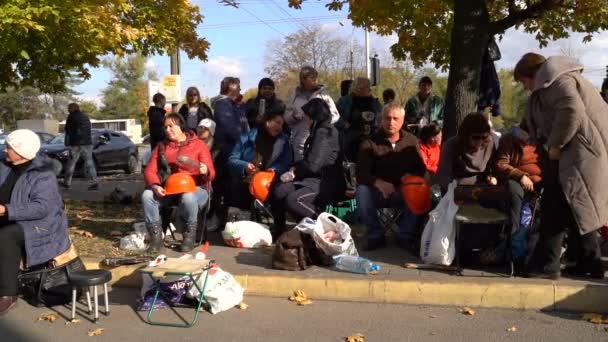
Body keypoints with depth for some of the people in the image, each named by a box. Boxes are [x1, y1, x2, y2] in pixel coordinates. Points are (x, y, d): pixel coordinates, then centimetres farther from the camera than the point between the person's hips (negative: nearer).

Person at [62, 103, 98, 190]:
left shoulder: (72, 117, -2)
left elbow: (67, 130, 1)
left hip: (76, 144, -5)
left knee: (71, 163, 6)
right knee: (89, 163, 1)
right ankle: (95, 183, -7)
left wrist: (67, 143, 9)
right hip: (88, 143, 5)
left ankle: (67, 182, 14)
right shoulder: (85, 117, 17)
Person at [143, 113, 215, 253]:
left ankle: (189, 236, -16)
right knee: (147, 195, -25)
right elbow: (150, 170, 4)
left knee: (187, 197, -38)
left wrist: (205, 171, -28)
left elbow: (211, 174, -3)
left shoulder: (198, 145, 2)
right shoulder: (161, 146, 12)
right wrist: (155, 186, -17)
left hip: (195, 189, -3)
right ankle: (156, 237, -17)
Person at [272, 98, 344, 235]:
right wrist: (295, 168, 4)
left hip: (329, 184, -10)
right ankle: (279, 232, 4)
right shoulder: (319, 132, 18)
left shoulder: (324, 133, -14)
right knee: (279, 191, -7)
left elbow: (312, 164, -21)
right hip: (316, 179, 10)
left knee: (292, 200, -30)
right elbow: (308, 160, 23)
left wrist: (294, 173, -4)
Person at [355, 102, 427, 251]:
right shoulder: (370, 143, -2)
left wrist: (411, 177, -19)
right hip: (377, 192, -1)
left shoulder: (411, 141, 6)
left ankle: (405, 235, -6)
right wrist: (378, 183, -31)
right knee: (361, 192, -32)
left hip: (403, 192, 1)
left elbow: (420, 168, 5)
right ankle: (375, 234, -10)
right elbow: (361, 173, -10)